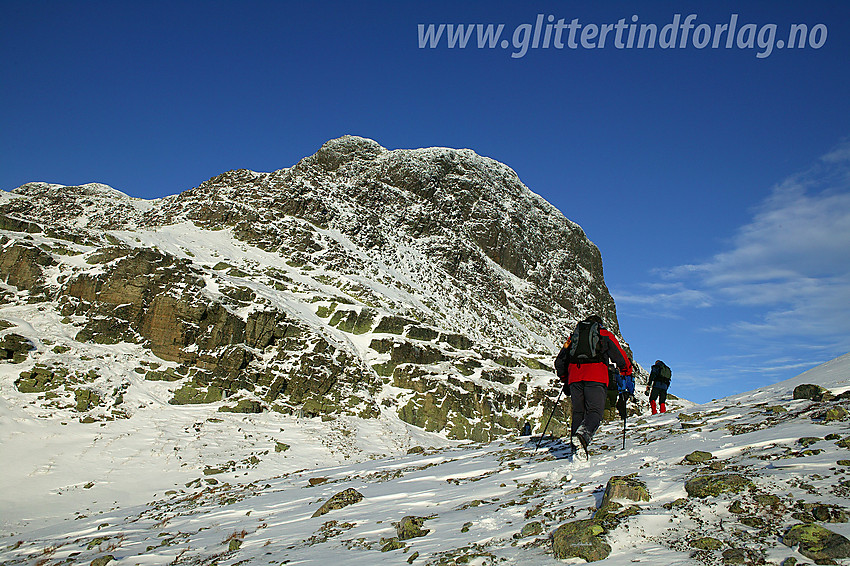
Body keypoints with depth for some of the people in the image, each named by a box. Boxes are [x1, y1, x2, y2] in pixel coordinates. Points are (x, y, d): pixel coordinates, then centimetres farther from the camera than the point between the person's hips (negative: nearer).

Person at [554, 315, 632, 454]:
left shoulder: (573, 336, 27)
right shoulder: (605, 334, 18)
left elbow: (559, 361, 26)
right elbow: (620, 357, 12)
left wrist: (565, 380, 37)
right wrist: (626, 373, 28)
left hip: (575, 377, 3)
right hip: (596, 378, -3)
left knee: (578, 412, 10)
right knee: (595, 411, -7)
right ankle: (584, 433, -36)